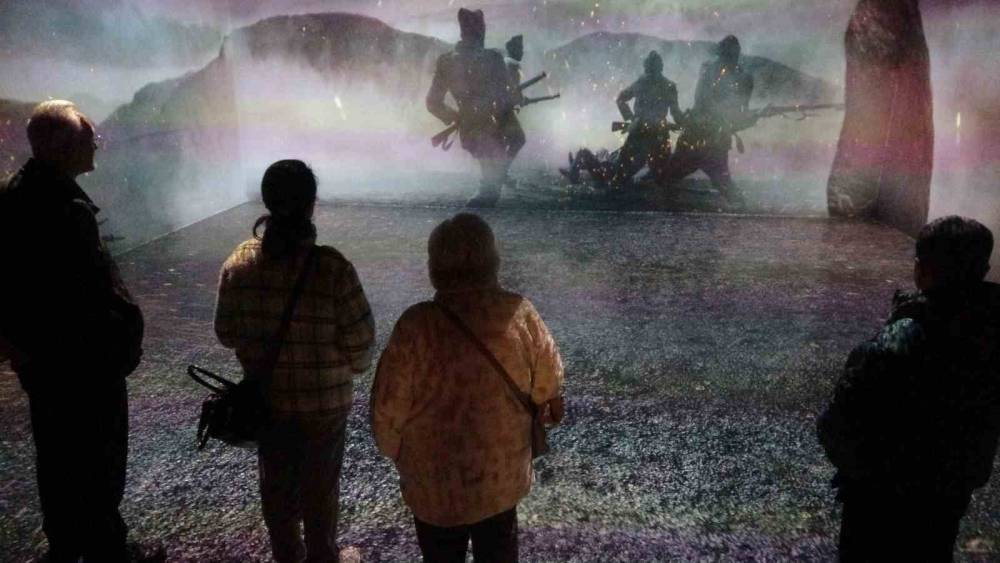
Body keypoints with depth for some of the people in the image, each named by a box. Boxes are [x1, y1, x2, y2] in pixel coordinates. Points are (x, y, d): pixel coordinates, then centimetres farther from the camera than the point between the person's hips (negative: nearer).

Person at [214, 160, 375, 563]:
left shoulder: (238, 262, -11)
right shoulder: (332, 267, -23)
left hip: (265, 397, 3)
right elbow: (359, 339, -18)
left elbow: (226, 333, -1)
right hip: (324, 400, -3)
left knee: (276, 484, 23)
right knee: (320, 487, 18)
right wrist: (352, 368, 4)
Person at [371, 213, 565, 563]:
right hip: (503, 473, 3)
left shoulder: (417, 324, -23)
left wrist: (392, 448, 5)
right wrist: (550, 404, 21)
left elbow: (389, 404, -15)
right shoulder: (520, 313, -15)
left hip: (436, 480, -2)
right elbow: (547, 382, -2)